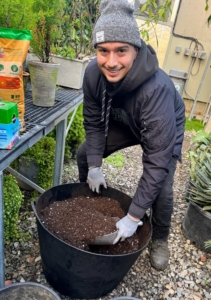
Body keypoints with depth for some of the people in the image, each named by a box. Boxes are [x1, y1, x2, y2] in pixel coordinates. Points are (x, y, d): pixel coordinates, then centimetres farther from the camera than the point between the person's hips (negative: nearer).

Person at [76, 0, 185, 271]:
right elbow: (94, 122, -12)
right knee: (84, 154, 1)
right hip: (124, 124, 5)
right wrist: (94, 167, -15)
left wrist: (134, 217, -37)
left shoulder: (157, 88, -43)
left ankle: (159, 240, 17)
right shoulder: (93, 73, -28)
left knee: (161, 189, -17)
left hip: (165, 130, -4)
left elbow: (157, 161, -41)